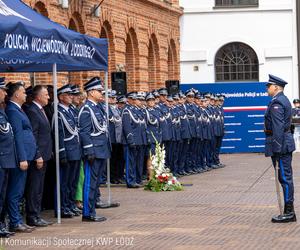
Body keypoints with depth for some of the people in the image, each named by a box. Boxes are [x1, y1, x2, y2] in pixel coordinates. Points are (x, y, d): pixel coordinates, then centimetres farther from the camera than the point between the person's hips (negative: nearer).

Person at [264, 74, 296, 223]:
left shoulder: (276, 102, -15)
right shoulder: (284, 100, 17)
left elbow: (278, 127, -21)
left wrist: (276, 149, -22)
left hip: (280, 144, -10)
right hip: (286, 143, 10)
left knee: (284, 177, -7)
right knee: (286, 177, 12)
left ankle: (289, 213, -5)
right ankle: (289, 212, 16)